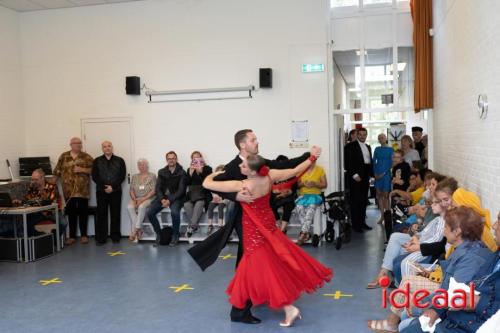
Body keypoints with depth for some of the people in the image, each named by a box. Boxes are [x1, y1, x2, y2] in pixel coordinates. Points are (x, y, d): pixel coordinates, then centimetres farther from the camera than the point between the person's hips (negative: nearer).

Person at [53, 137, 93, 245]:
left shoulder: (86, 157, 5)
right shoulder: (64, 156, 9)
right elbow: (57, 171, 9)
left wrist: (82, 169, -14)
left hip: (82, 190, -1)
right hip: (69, 190, 1)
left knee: (83, 212, 3)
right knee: (71, 213, 5)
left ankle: (84, 235, 13)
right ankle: (72, 236, 13)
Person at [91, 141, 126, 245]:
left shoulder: (120, 161, 6)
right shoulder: (97, 161, 8)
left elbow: (122, 176, 0)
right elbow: (94, 177, 1)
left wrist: (113, 187, -11)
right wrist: (104, 187, -11)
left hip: (115, 192, 0)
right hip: (101, 191, 1)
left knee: (116, 215, 1)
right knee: (101, 215, 0)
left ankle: (115, 237, 10)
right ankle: (100, 238, 4)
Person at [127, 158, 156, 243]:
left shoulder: (152, 176, 4)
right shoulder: (134, 176, 17)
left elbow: (153, 191, -5)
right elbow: (131, 190, 10)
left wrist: (143, 199, -16)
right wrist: (134, 199, -9)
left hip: (148, 198, -4)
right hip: (136, 199, 4)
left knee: (141, 207, -37)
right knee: (129, 207, -30)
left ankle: (135, 230, -32)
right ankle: (139, 230, -28)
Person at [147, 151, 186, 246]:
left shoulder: (181, 172, -1)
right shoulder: (161, 172, 12)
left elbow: (181, 190, -9)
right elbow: (158, 188, 5)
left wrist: (170, 200, -21)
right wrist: (162, 199, -15)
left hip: (175, 197, -4)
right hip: (163, 196, 4)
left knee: (174, 212, -34)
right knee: (150, 212, -19)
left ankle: (175, 235, -9)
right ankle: (159, 234, 2)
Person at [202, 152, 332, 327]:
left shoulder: (240, 186, -28)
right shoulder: (270, 176, -14)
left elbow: (206, 184, -24)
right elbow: (296, 170, -3)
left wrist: (213, 174, -1)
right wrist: (312, 157, 12)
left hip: (254, 232, -7)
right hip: (268, 225, 7)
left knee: (265, 269, 2)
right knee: (273, 264, 23)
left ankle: (289, 309, 4)